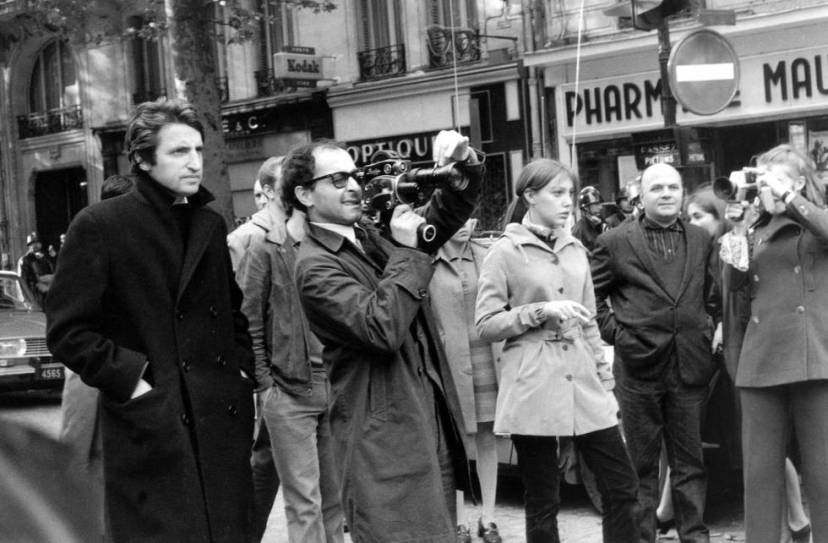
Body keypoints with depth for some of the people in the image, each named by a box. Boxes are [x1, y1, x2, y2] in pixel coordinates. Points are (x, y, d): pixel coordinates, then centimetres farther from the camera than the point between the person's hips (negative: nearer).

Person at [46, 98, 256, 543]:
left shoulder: (210, 224, 13)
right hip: (150, 427, -5)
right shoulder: (99, 226, -6)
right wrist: (130, 379, -13)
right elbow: (67, 331, -7)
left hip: (223, 421, 6)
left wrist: (241, 367, 10)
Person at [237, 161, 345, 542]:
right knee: (304, 502, -2)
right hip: (288, 392, -4)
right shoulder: (265, 249, -3)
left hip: (332, 387, 4)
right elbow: (248, 325, -4)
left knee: (334, 498, 9)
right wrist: (264, 385, -8)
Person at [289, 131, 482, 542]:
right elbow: (382, 328, -25)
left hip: (430, 423, 8)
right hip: (386, 441, -8)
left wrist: (463, 165, -5)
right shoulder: (316, 266, -13)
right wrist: (406, 250, -16)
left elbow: (446, 214, 15)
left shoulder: (367, 234, 10)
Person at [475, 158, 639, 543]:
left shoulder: (575, 249, 12)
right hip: (533, 390, -5)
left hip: (582, 382, 5)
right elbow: (485, 326, -6)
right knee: (542, 504, 3)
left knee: (623, 488, 1)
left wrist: (605, 382, 14)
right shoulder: (505, 252, -4)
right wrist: (541, 311, -17)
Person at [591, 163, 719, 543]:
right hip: (639, 367, -3)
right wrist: (614, 332, -4)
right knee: (641, 464, 5)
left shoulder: (701, 240, 12)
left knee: (690, 461, 8)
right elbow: (591, 295, 4)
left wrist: (709, 329, 9)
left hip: (690, 367, 3)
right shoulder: (615, 242, 0)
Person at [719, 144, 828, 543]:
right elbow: (735, 283, 12)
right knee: (760, 471, 4)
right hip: (760, 362, 4)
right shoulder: (758, 230, 18)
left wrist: (786, 197, -15)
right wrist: (738, 229, -1)